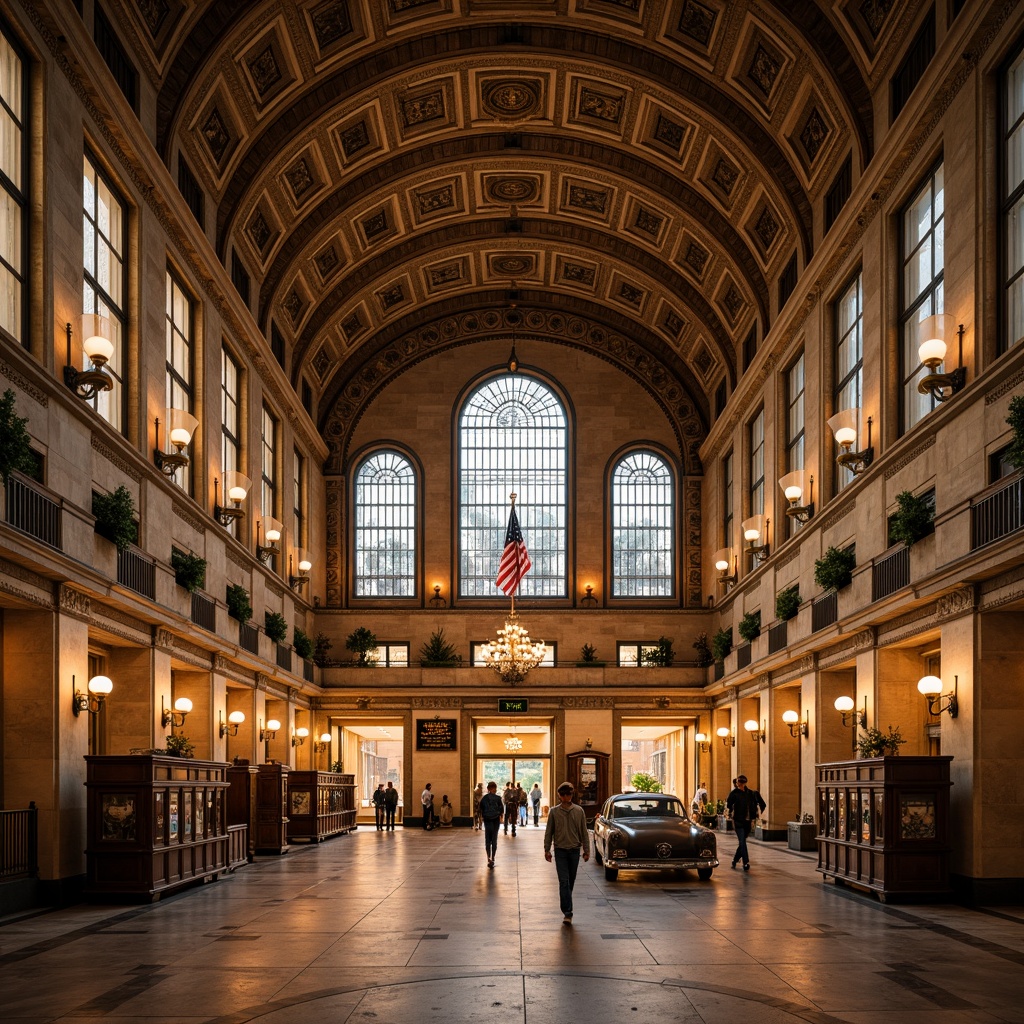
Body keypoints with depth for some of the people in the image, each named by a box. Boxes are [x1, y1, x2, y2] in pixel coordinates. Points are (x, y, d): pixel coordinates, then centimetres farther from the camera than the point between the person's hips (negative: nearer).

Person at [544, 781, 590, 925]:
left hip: (574, 850, 2)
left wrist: (586, 850, 3)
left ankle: (566, 909, 26)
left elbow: (584, 832, 6)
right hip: (560, 850, -2)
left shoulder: (579, 811, 2)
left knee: (571, 882, 10)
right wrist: (547, 850, 0)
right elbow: (549, 832, 4)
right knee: (564, 882, -9)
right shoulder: (554, 811, 0)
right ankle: (567, 912, -13)